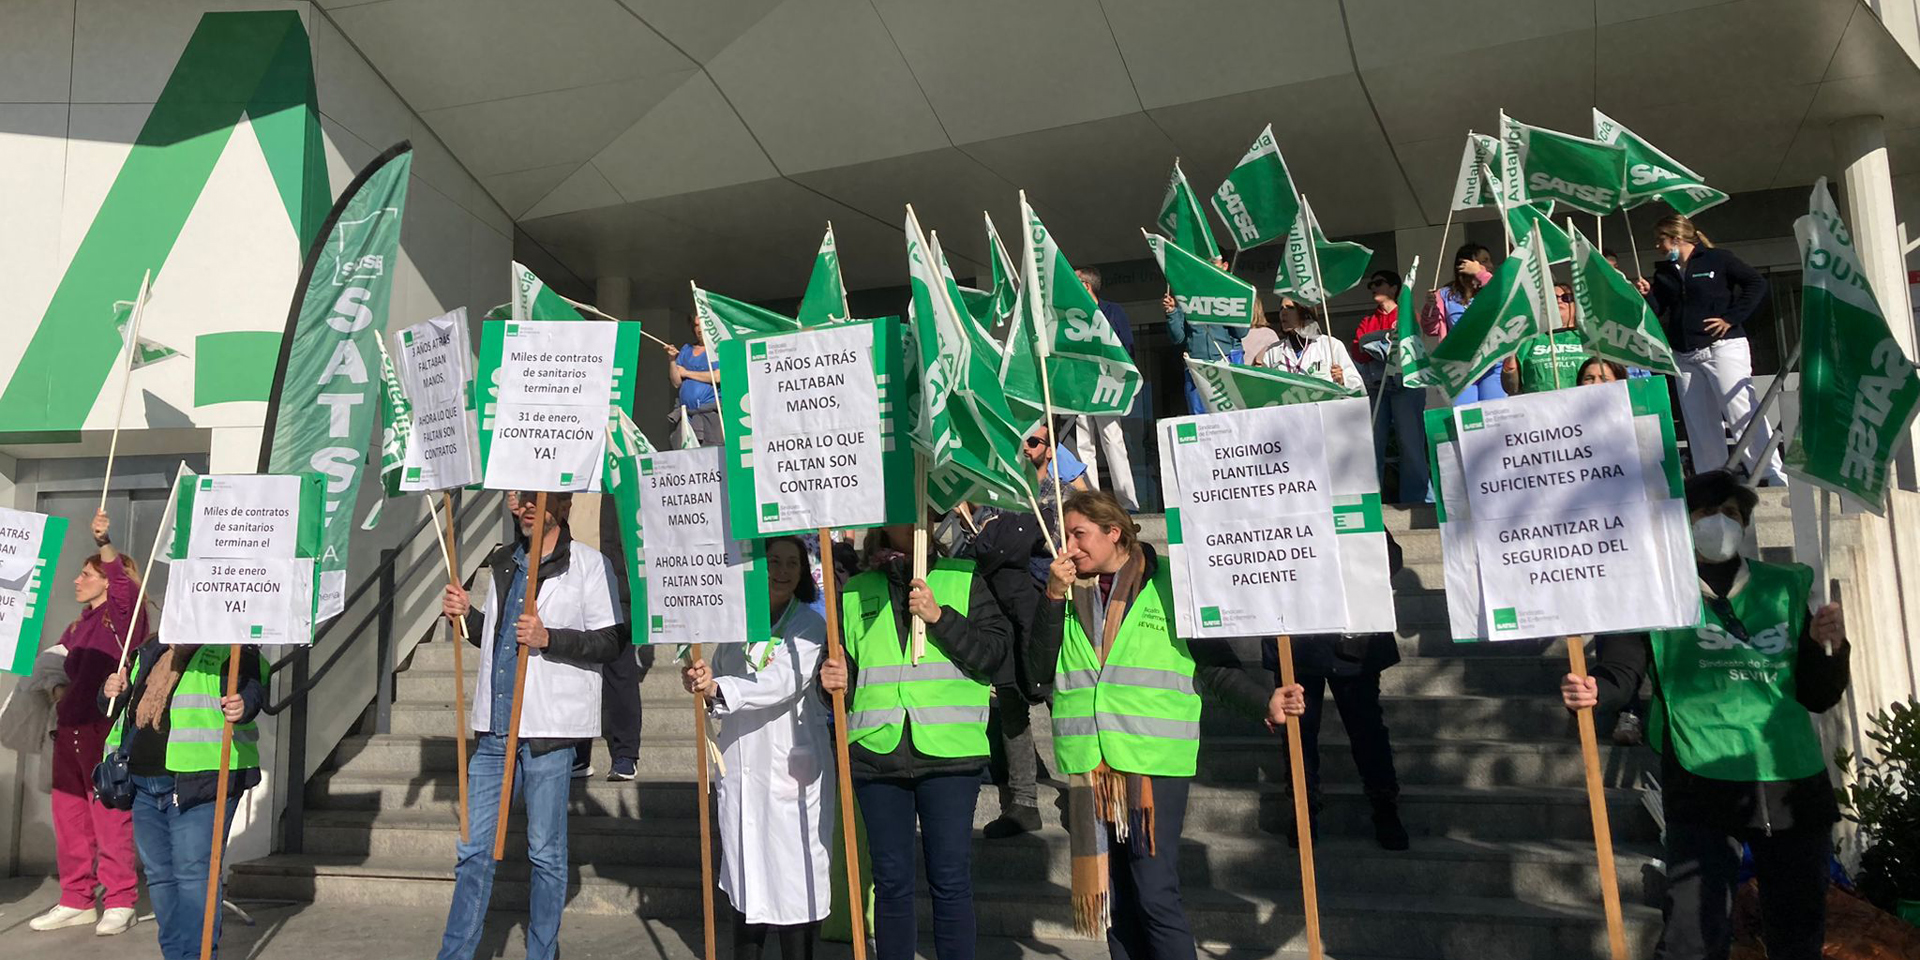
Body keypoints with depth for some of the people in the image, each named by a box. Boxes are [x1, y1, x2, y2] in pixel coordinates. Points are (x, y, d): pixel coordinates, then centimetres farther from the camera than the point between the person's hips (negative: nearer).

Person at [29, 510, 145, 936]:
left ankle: (119, 903, 3)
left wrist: (104, 542, -39)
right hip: (69, 729, 8)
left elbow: (124, 582, -26)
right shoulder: (77, 625, 18)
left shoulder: (122, 614, -5)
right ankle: (76, 901, 20)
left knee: (110, 819, -4)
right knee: (69, 818, 11)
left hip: (104, 730, -8)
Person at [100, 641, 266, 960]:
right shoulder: (150, 652, 17)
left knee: (193, 874, -8)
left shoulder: (228, 652, -6)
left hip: (199, 781, -8)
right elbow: (121, 707, 27)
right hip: (144, 785, 8)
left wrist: (244, 705, -47)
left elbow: (251, 686, -24)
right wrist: (115, 693, 3)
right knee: (159, 875, 16)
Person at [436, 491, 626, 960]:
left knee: (546, 851, 5)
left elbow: (612, 641, -9)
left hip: (549, 729, -5)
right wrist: (467, 614, 6)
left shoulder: (589, 564, -5)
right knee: (474, 848, 10)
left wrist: (548, 638, -19)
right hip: (494, 727, 6)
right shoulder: (503, 561, 15)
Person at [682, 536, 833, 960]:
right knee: (745, 875, 11)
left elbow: (783, 683, -19)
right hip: (739, 766, 4)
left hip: (791, 769, -4)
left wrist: (719, 688, -30)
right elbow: (720, 682, 15)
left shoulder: (809, 625, -4)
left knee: (794, 875, -3)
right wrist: (700, 682, -8)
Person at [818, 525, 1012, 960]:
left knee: (950, 882, 2)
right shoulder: (854, 592, 12)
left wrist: (940, 617, -13)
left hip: (948, 754, -2)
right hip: (876, 755, 2)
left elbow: (995, 650, -3)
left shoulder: (962, 578, 7)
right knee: (891, 883, 10)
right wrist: (833, 682, -4)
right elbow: (844, 665, 17)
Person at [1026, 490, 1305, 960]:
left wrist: (1264, 703, -14)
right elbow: (1041, 671, 4)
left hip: (1154, 762, -5)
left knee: (1155, 894, -6)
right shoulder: (1068, 595, 12)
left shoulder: (1169, 584, -2)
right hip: (1089, 766, 5)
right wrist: (1053, 599, -5)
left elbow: (1213, 665, 0)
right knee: (1113, 899, 11)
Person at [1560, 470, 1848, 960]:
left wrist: (1829, 648, -6)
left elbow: (1818, 697, 13)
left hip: (1794, 786, 4)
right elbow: (1621, 671, -8)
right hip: (1703, 787, -4)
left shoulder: (1786, 589, 12)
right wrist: (1594, 690, -29)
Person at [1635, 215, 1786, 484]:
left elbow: (1757, 283, -5)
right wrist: (1647, 295, -7)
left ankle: (1773, 477, -6)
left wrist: (1731, 319, -10)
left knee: (1743, 414, -11)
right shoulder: (1663, 272, 16)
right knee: (1700, 425, 6)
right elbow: (1657, 311, 12)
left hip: (1722, 348, -6)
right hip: (1684, 357, 6)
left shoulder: (1716, 259, 0)